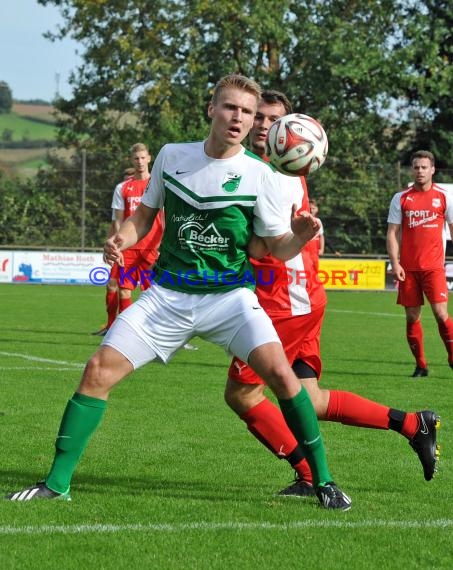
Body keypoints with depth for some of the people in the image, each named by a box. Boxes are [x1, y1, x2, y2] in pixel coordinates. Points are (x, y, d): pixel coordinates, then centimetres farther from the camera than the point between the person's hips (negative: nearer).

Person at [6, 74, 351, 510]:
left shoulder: (260, 175, -6)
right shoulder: (172, 155, 2)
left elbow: (278, 249, -4)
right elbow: (145, 213, 15)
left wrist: (299, 237, -26)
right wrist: (121, 238, -6)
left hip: (230, 296, -2)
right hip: (167, 293, 2)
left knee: (280, 372, -23)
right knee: (98, 370, -9)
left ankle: (323, 481, -8)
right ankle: (57, 482, 2)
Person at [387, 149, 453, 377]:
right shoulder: (400, 198, 5)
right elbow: (392, 233, 4)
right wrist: (395, 264, -6)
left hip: (434, 266, -2)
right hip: (408, 268, 2)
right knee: (412, 317, 3)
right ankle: (420, 365, 13)